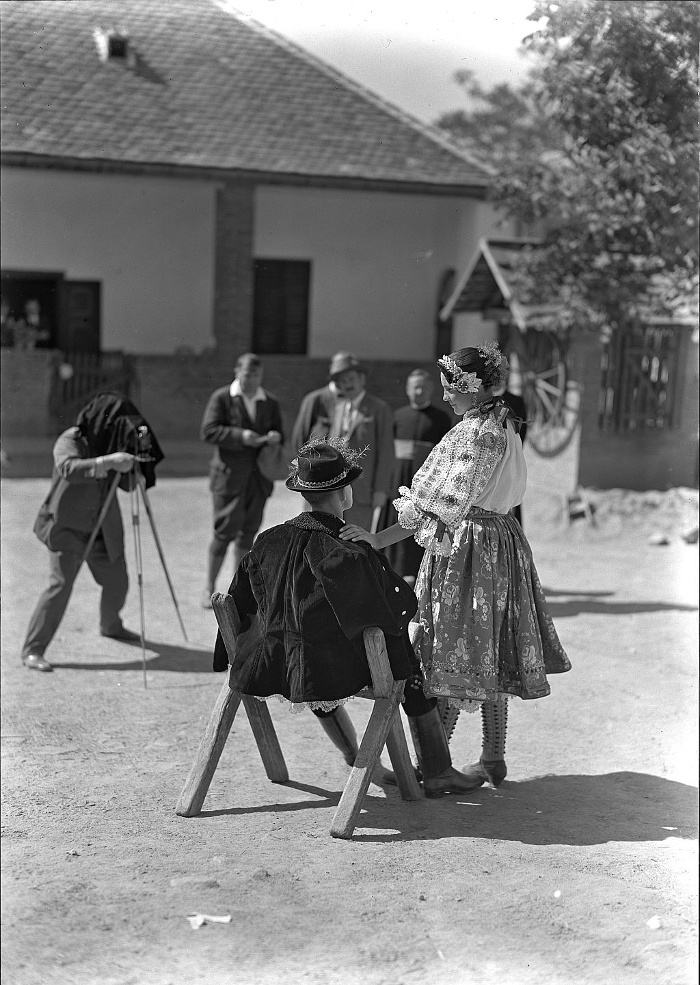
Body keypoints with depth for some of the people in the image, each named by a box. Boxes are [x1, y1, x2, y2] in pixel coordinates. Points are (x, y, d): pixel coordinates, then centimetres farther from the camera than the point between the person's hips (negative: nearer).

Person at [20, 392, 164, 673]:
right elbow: (69, 468, -35)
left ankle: (110, 625, 45)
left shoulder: (110, 442, 6)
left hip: (103, 531, 7)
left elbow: (128, 484, 3)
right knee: (60, 585, -16)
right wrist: (108, 461, -44)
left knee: (117, 581, 15)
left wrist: (137, 455, -13)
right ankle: (32, 650, -8)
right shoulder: (70, 440, -14)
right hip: (67, 528, -7)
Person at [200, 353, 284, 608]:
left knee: (248, 532, 8)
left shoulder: (270, 402, 11)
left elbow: (278, 435, 17)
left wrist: (275, 437, -7)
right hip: (229, 475, -4)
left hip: (258, 477, 4)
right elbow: (208, 431, -10)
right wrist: (240, 436, -21)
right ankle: (209, 588, 7)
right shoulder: (221, 398, -2)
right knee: (225, 531, -6)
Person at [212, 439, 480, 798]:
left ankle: (359, 763, 49)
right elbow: (401, 602, -19)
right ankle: (437, 773, 25)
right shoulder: (349, 553, -19)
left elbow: (240, 601, 9)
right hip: (336, 672, -6)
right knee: (413, 674, 17)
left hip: (275, 670, 6)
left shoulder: (270, 541, -1)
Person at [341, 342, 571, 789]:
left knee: (451, 655, -3)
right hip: (499, 540, 10)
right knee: (487, 658, 13)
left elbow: (444, 507, -22)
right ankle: (493, 759, 20)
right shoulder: (502, 425, 11)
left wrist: (379, 539, -24)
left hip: (467, 548, -10)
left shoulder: (475, 433, -17)